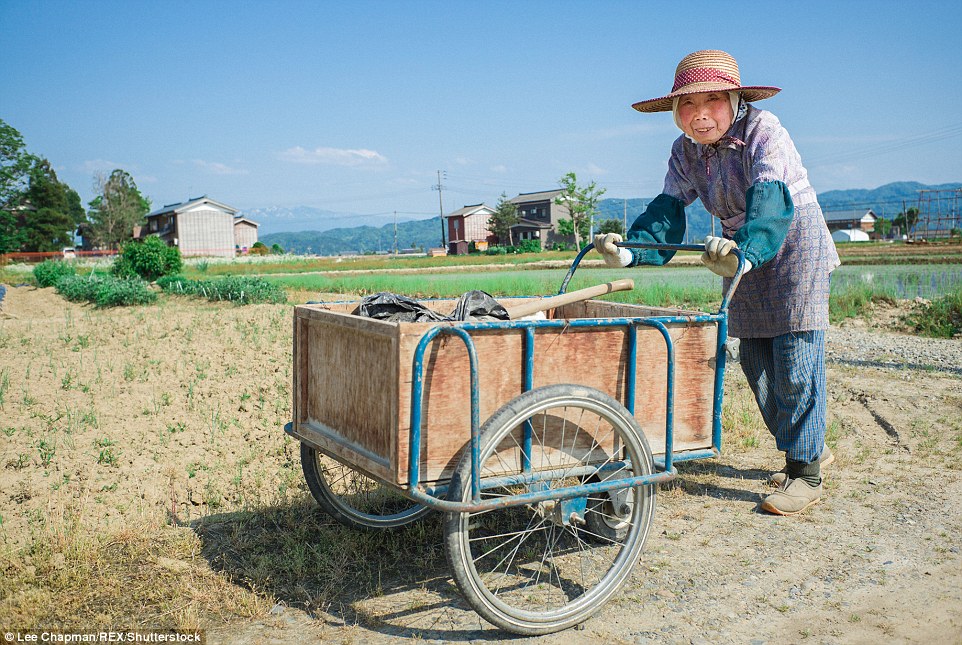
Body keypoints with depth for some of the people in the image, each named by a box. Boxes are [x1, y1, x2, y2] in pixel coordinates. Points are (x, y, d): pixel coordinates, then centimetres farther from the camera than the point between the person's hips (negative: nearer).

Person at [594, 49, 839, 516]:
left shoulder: (764, 132, -24)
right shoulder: (685, 151, -5)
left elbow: (771, 201, -39)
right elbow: (670, 209, -13)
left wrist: (746, 252, -58)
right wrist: (630, 250, -32)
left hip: (794, 245, -6)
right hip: (744, 253, 6)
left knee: (794, 359, -10)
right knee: (755, 360, 8)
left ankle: (805, 473, 0)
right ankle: (809, 447, 25)